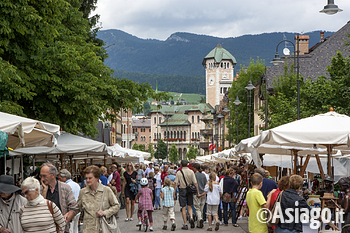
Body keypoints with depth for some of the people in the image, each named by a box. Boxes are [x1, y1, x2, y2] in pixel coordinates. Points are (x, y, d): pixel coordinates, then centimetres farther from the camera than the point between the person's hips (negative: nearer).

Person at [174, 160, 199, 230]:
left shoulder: (178, 172, -4)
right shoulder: (191, 172, -1)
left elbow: (176, 183, -7)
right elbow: (195, 183, -4)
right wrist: (197, 192, 2)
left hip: (182, 189, -1)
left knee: (183, 207, 3)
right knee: (190, 206, 15)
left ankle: (185, 224, 2)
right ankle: (191, 217, -11)